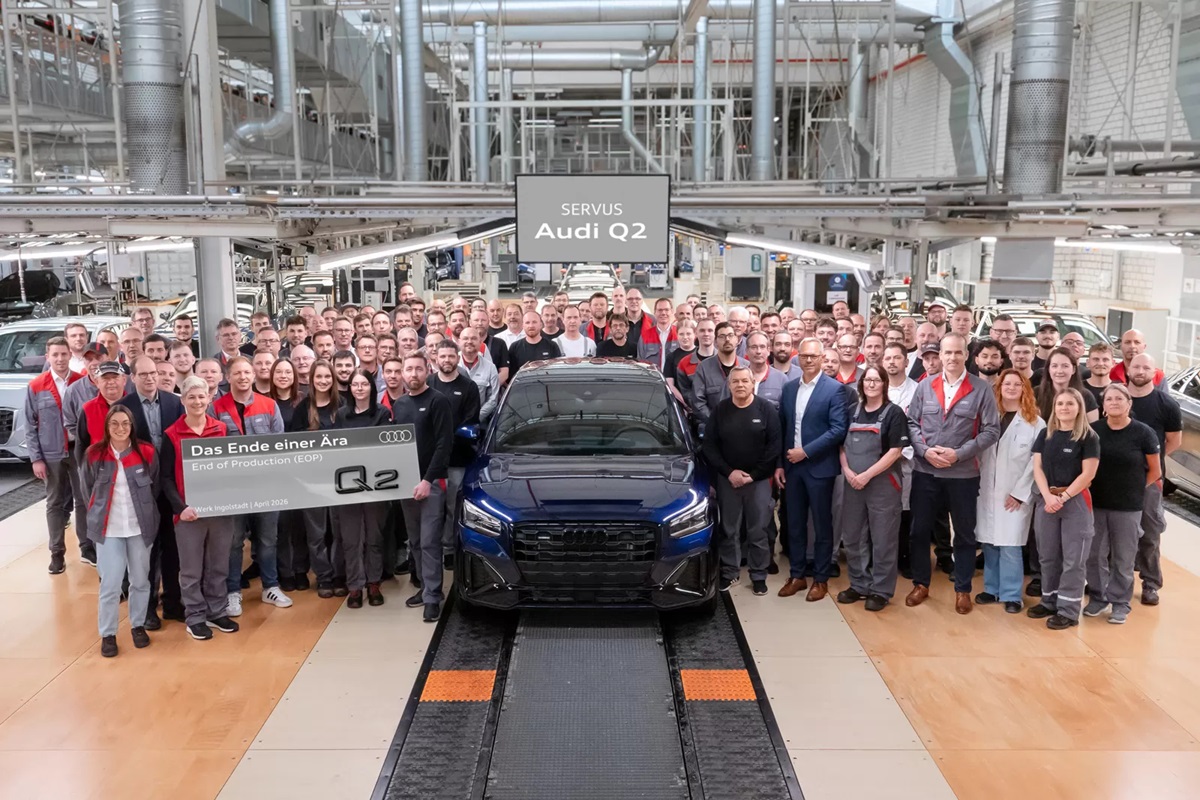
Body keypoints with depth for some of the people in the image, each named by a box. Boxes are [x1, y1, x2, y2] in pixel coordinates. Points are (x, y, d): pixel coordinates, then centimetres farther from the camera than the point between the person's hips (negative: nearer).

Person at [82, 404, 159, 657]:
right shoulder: (94, 454, -5)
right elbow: (87, 488, 10)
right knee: (110, 584, -1)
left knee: (140, 580, 11)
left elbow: (156, 486, 6)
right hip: (108, 529, -1)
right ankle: (108, 634, 14)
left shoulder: (146, 452, -6)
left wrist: (144, 511, 6)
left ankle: (138, 625, 29)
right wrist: (98, 513, 10)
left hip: (140, 527, 1)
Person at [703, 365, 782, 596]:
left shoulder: (766, 409, -4)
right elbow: (709, 446, 0)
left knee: (758, 530, 4)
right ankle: (729, 572, 20)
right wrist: (728, 472, -10)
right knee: (729, 529, 8)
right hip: (727, 479, 2)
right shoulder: (720, 410, 2)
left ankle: (759, 575, 15)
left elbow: (775, 446, -7)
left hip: (758, 480, -2)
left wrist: (753, 474, -11)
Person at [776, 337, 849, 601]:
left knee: (822, 526, 6)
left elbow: (838, 430, -15)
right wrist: (779, 464, 6)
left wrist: (806, 451, -16)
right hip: (792, 466, 5)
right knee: (794, 524, 11)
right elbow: (781, 428, 11)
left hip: (819, 466, -5)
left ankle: (821, 579, 17)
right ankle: (797, 575, 23)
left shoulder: (834, 389, -8)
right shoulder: (789, 388, 9)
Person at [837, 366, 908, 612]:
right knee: (853, 537, 11)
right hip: (853, 483, 5)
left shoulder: (894, 412, -5)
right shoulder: (853, 412, 10)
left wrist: (867, 475, -16)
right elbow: (843, 445, 12)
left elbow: (895, 451, -12)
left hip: (883, 484, -5)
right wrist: (847, 470, -7)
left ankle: (881, 590, 12)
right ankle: (859, 585, 24)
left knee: (882, 539, 2)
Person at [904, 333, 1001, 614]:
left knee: (964, 534, 9)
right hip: (925, 471, 2)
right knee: (920, 529, 9)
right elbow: (911, 423, 4)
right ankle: (920, 583, 25)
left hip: (963, 473, -2)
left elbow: (991, 431, -7)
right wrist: (925, 450, -11)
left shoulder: (981, 389, -4)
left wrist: (959, 453, -15)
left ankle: (963, 589, 23)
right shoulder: (925, 386, 3)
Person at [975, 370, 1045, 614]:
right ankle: (992, 589, 20)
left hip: (1016, 494, -4)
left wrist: (1019, 492, -10)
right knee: (989, 542, 7)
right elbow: (981, 453, 10)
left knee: (1010, 545, -6)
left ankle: (1011, 595, 4)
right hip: (988, 490, 4)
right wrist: (981, 482, -2)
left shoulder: (1035, 422, -1)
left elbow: (1037, 461, -6)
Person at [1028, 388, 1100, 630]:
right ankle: (1049, 601, 24)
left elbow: (1088, 474, -10)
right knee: (1048, 555, 11)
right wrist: (1048, 496, -11)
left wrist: (1063, 497, -14)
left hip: (1076, 501, -5)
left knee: (1073, 558, -1)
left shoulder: (1089, 437, -5)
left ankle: (1069, 610, 5)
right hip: (1046, 500, 5)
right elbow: (1037, 467, 4)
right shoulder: (1045, 435, 9)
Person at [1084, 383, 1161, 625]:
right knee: (1095, 555, 8)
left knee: (1123, 558, 8)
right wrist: (1102, 485, 4)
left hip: (1128, 507, -2)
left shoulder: (1143, 433, -9)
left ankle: (1121, 602, 21)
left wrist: (1133, 488, 6)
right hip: (1096, 503, 2)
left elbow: (1155, 472, 2)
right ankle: (1099, 597, 25)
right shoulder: (1093, 430, -4)